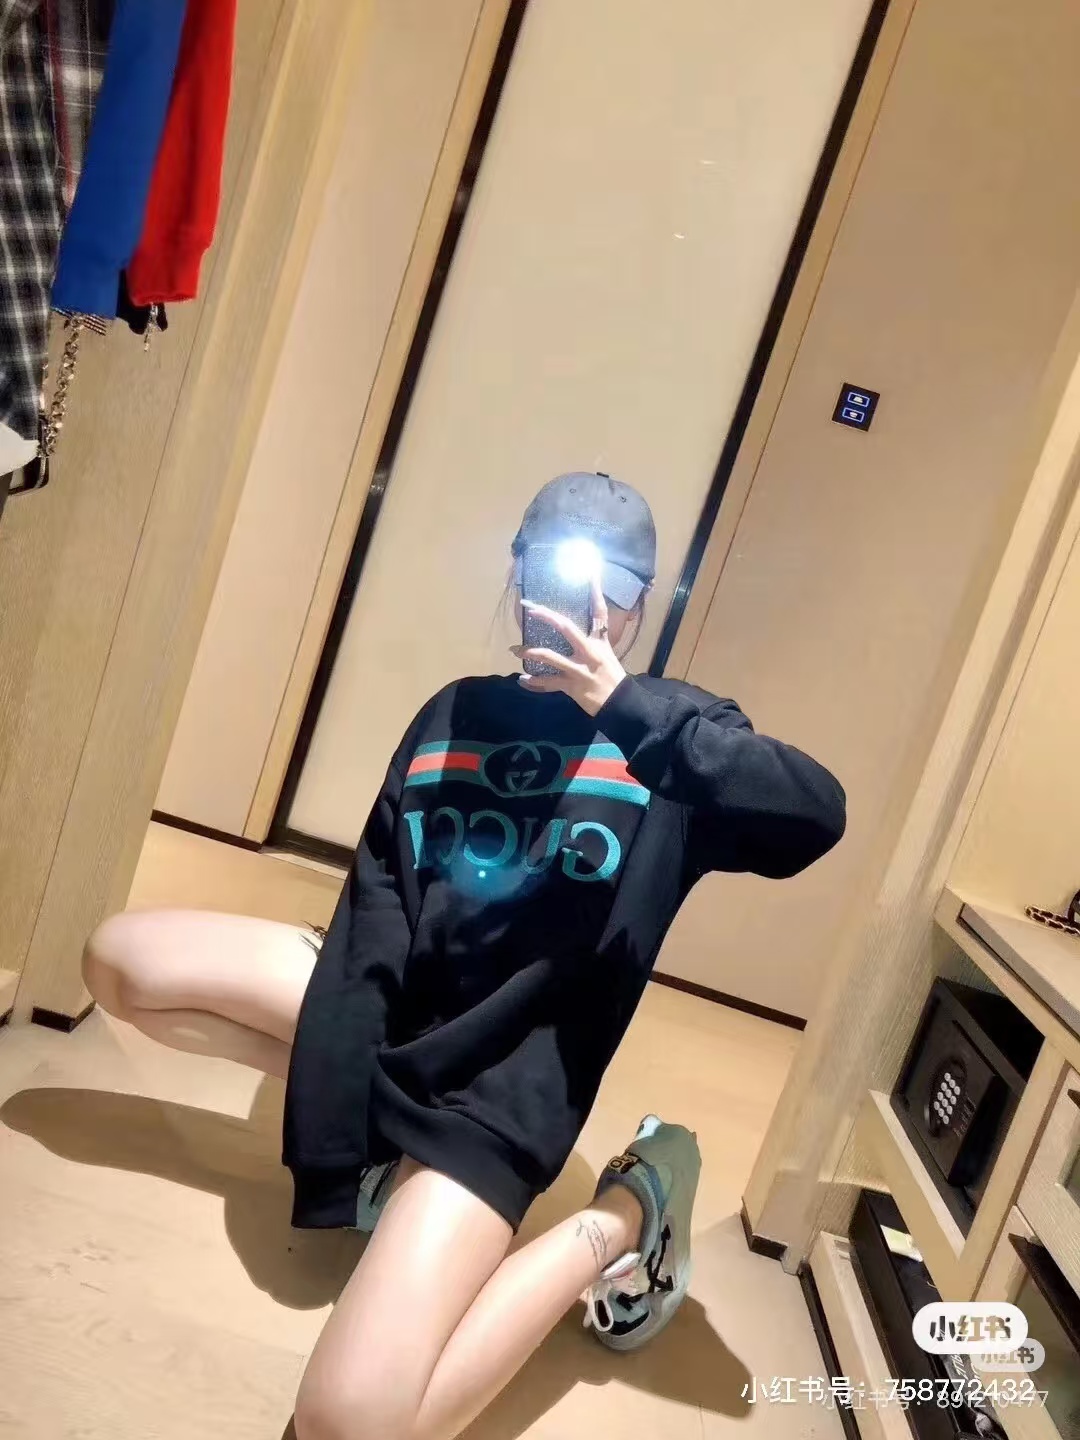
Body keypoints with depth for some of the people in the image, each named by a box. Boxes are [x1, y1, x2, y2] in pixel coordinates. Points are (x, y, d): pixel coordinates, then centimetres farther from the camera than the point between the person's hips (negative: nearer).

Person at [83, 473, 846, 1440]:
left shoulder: (672, 736, -6)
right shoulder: (458, 714, 5)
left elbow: (818, 817, -26)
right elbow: (372, 921, -2)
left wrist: (624, 705, -30)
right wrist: (332, 1110, -12)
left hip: (501, 1083, -6)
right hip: (394, 1017, 6)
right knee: (121, 963, 5)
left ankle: (619, 1216, 1)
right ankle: (381, 1140, 9)